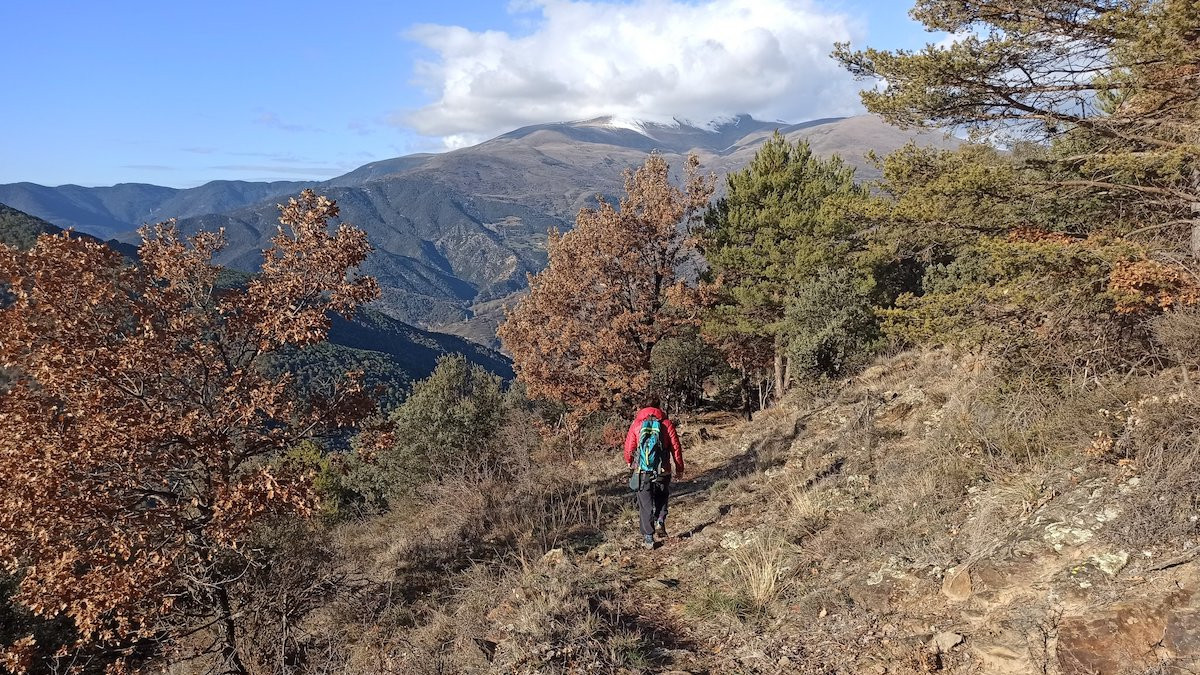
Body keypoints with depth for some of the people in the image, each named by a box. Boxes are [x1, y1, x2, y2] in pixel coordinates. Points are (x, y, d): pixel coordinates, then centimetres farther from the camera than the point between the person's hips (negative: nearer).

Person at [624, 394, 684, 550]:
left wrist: (629, 462, 26)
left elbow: (629, 446, 4)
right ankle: (660, 522, 6)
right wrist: (679, 469, 13)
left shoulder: (637, 424, -1)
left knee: (645, 505, 10)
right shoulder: (667, 424, -2)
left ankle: (648, 538, 9)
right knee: (661, 499, 26)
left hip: (642, 472, 0)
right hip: (662, 472, 0)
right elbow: (676, 448, 0)